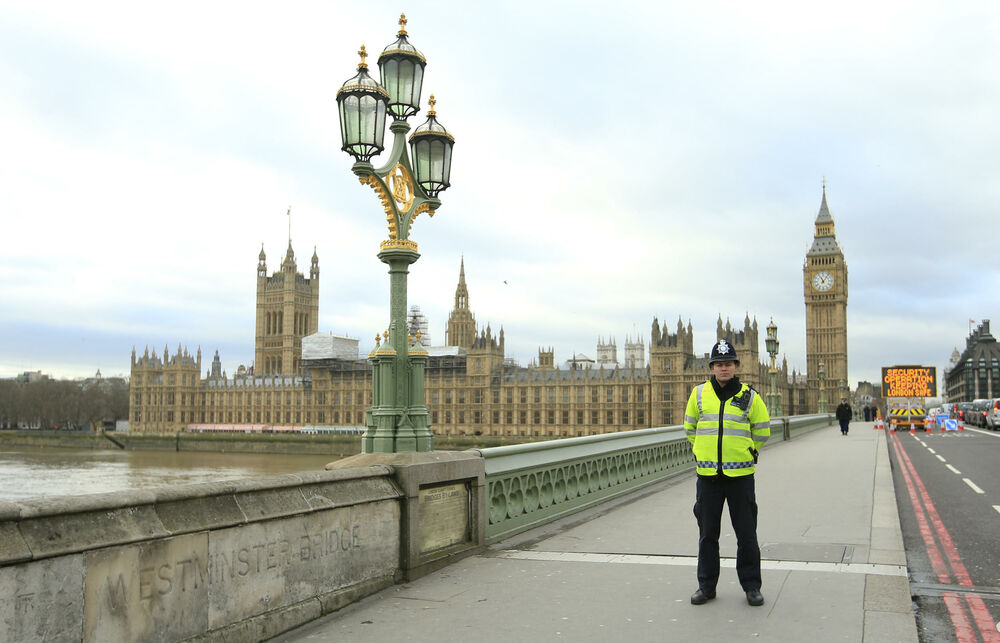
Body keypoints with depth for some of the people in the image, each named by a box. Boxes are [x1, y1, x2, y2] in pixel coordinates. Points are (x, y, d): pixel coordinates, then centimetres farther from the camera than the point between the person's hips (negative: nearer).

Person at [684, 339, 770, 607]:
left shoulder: (749, 396, -1)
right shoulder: (699, 394, 3)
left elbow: (762, 430, 10)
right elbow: (690, 427, 17)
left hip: (740, 474, -1)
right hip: (707, 474, 2)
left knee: (746, 533, 5)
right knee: (707, 533, 9)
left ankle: (751, 586, 19)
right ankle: (706, 585, 20)